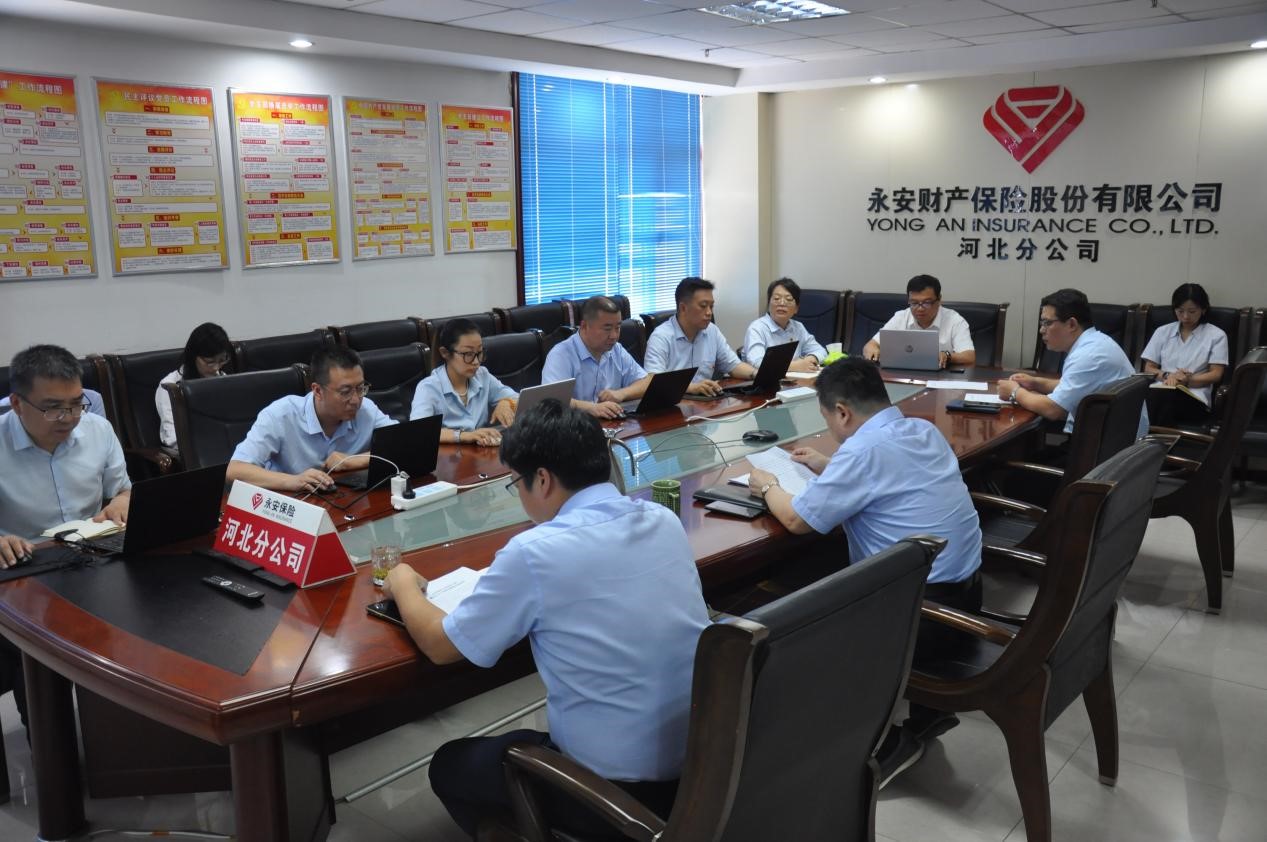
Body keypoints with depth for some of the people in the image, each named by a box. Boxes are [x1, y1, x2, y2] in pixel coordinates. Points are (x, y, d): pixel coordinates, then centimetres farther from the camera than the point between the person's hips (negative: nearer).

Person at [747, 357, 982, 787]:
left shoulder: (863, 449, -20)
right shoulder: (923, 430, 6)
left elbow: (797, 519, -12)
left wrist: (767, 487, 6)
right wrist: (828, 467, 28)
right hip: (966, 593, 9)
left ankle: (881, 742, 14)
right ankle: (927, 713, 27)